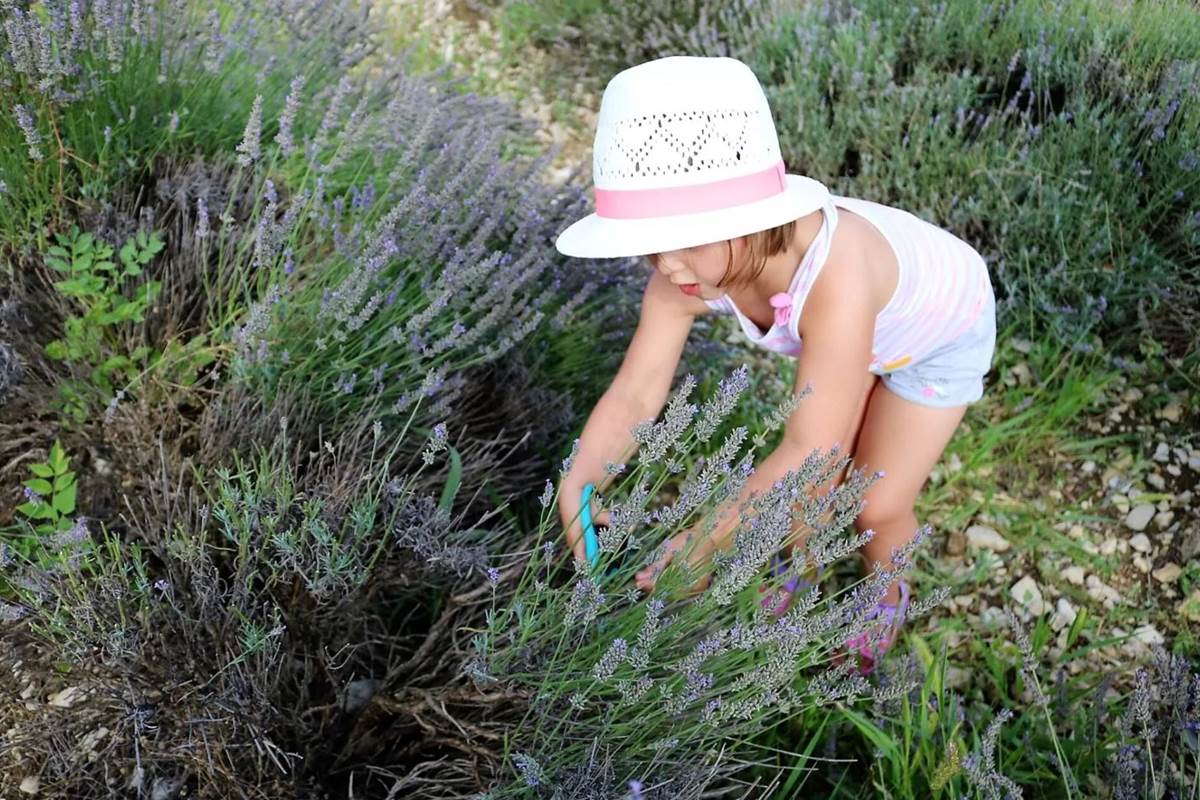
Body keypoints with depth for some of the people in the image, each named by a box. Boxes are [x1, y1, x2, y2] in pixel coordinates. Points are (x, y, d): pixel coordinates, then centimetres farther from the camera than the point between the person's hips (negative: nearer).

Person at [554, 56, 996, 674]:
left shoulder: (835, 282, -49)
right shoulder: (688, 271, -30)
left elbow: (811, 455, -44)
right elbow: (633, 395, -26)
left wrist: (704, 543, -42)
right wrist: (577, 490, -41)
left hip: (941, 329, -4)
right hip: (860, 334, 4)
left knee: (876, 504, 0)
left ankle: (886, 594, 33)